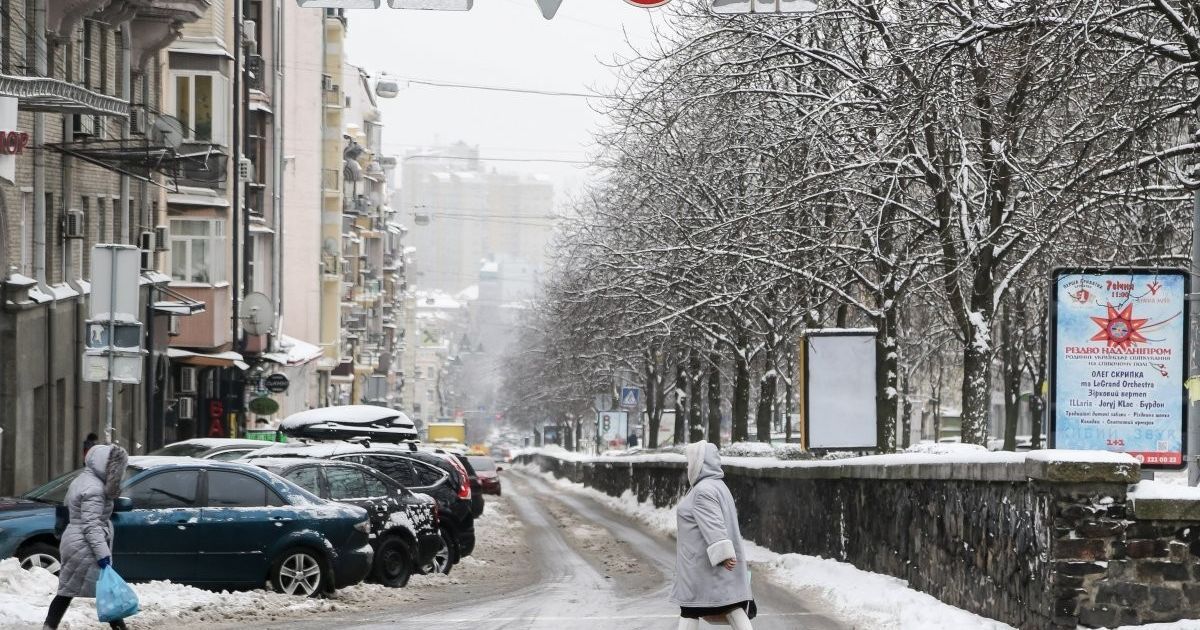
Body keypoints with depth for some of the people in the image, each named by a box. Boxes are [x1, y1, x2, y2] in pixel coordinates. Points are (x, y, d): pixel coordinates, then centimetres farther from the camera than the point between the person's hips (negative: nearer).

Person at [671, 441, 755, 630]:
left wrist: (723, 554, -30)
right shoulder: (718, 486, 16)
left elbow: (714, 526, -25)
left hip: (703, 561, -9)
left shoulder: (703, 490, -16)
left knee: (690, 607, 2)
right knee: (732, 605, 2)